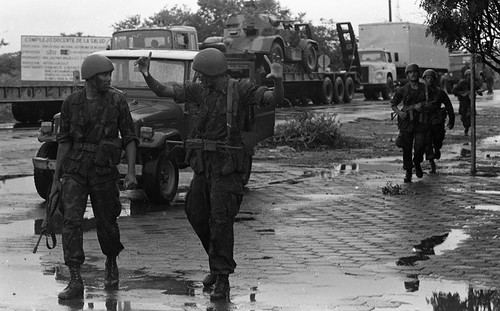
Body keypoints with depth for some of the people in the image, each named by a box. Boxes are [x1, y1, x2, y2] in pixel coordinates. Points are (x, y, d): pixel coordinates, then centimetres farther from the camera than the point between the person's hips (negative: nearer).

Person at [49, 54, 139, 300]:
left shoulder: (117, 102, -3)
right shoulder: (71, 103, 1)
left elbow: (129, 138, -1)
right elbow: (64, 141, 6)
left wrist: (131, 172, -12)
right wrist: (56, 179, 5)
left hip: (104, 171, 0)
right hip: (75, 169, 1)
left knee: (106, 224, 8)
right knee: (71, 220, -14)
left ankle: (111, 265, 39)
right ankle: (75, 281, -13)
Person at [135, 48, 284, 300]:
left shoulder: (240, 90, -9)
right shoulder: (199, 90, 5)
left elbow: (274, 99, -18)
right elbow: (162, 91, 6)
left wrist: (278, 80, -38)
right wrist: (147, 75, -11)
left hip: (226, 166, -6)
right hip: (203, 163, 6)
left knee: (220, 220, -9)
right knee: (197, 215, 14)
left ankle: (222, 281, -2)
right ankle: (218, 263, 34)